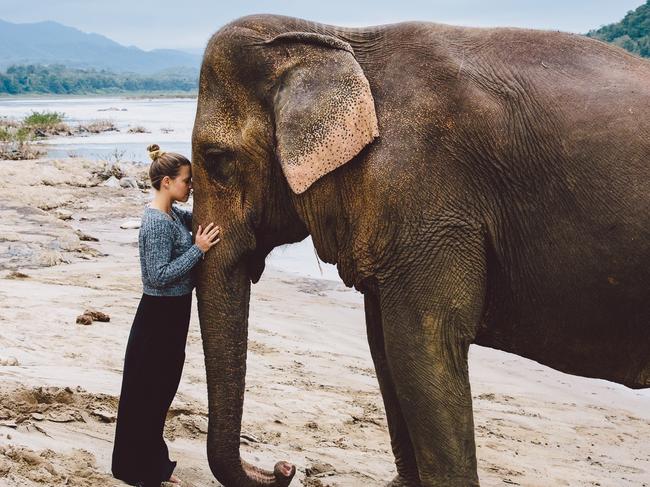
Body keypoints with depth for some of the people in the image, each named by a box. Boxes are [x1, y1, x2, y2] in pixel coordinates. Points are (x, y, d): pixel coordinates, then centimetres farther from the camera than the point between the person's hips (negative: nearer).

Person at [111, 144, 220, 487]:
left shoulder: (173, 214, 7)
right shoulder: (157, 222, -21)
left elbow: (195, 220, 24)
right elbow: (160, 275, -24)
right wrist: (197, 249, -23)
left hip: (172, 314, 10)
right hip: (159, 314, -10)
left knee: (162, 389, 18)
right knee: (148, 392, 2)